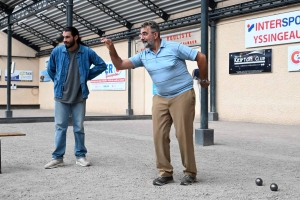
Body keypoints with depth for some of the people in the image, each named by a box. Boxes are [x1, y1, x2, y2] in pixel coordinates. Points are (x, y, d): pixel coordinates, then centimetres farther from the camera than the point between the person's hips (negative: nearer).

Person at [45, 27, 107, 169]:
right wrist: (58, 82, 12)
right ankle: (57, 157, 8)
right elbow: (50, 69, 14)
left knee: (79, 128, 6)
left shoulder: (87, 52, -6)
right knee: (60, 127, 1)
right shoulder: (57, 51, -3)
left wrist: (88, 76, 2)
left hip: (79, 97, 0)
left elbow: (102, 65, 5)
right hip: (61, 96, 0)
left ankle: (80, 156, 16)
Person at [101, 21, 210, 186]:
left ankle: (190, 172, 10)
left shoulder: (174, 47, -10)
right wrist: (111, 49, -13)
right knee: (159, 135, -1)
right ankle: (165, 172, 10)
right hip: (160, 98, 5)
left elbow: (201, 57, -6)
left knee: (183, 135, -3)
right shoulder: (143, 55, 5)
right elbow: (120, 65, 2)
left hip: (182, 96, -5)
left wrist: (203, 80, 3)